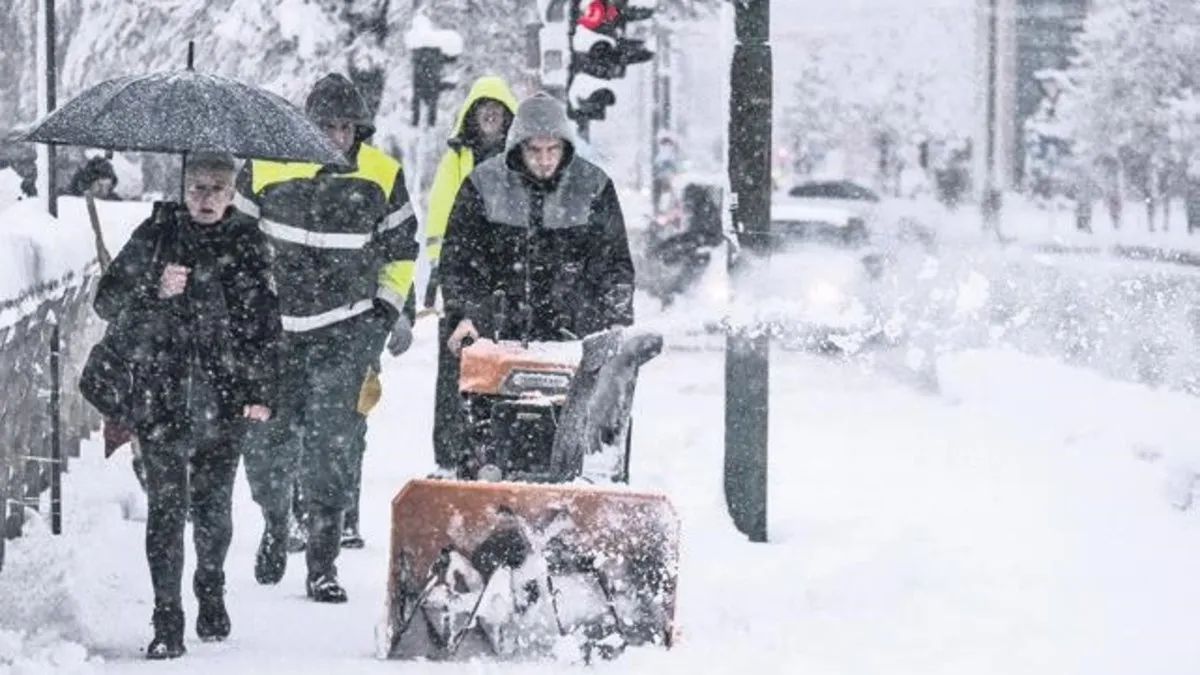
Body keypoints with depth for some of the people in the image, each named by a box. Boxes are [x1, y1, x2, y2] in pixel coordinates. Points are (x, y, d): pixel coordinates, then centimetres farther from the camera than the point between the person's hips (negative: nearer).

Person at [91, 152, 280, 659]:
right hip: (161, 396, -1)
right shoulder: (156, 235, 5)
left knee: (214, 506, 7)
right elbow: (107, 301, 6)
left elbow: (266, 322, 8)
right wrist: (155, 291, -12)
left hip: (226, 399, 1)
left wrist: (262, 391, 1)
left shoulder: (248, 244, 6)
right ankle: (167, 622, -3)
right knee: (166, 508, -6)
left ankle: (211, 596, 31)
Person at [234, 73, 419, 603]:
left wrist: (392, 308, 8)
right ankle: (274, 522, 35)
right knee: (267, 435, 5)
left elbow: (401, 248, 15)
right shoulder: (266, 168, -3)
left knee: (334, 440, -10)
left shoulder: (382, 176, 1)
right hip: (274, 325, 1)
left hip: (349, 326, -1)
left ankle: (323, 562, -5)